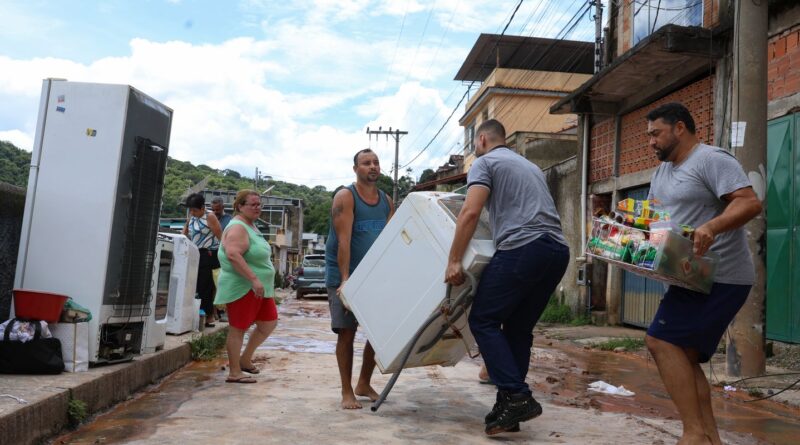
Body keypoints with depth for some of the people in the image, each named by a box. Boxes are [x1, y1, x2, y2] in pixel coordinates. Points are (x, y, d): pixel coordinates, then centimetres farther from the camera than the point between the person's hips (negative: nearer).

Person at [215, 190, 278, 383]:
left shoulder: (251, 226, 16)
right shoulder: (238, 227, -15)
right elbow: (233, 255, -30)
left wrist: (263, 282, 26)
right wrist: (254, 279, -30)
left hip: (258, 288, 10)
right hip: (242, 288, -10)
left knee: (269, 322, 14)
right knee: (238, 328, -1)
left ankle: (245, 360, 27)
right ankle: (234, 373, 9)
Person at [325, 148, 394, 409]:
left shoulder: (387, 201, 10)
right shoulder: (345, 197, -8)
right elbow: (343, 240, -17)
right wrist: (345, 278, -25)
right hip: (344, 276, -5)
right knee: (347, 332, -3)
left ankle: (364, 384, 23)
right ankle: (347, 392, 8)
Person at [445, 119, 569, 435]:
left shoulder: (485, 162, 8)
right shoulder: (531, 167, 31)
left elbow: (471, 212, -6)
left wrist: (454, 261, -6)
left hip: (523, 249, -8)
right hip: (558, 250, 8)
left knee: (483, 320, 0)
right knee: (518, 328, 13)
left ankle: (516, 397, -8)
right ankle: (511, 405, 13)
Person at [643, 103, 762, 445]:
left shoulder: (711, 159, -11)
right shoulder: (661, 173, 17)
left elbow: (751, 203, -22)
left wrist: (711, 227, -38)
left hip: (721, 277, -10)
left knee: (661, 341, -15)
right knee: (683, 355, 10)